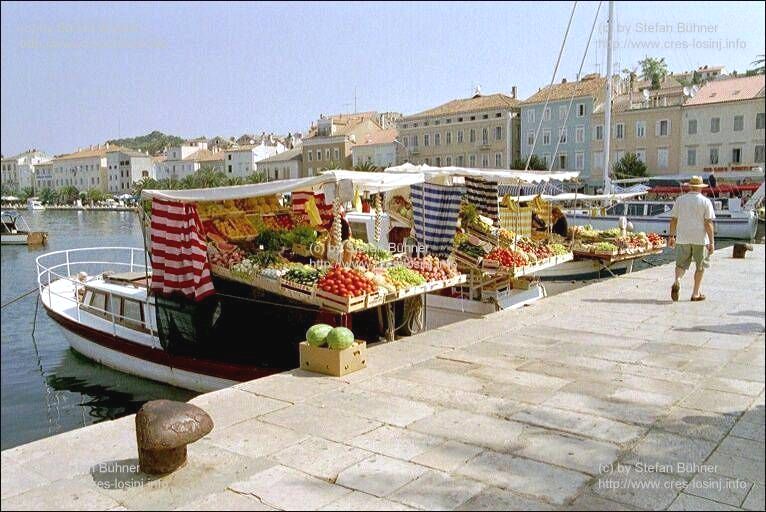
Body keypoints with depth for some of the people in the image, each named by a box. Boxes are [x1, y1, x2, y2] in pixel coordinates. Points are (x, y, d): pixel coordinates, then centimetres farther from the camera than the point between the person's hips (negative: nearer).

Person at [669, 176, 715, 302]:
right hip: (700, 239, -2)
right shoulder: (705, 201, -4)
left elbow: (673, 219, 6)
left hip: (683, 238, 2)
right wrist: (712, 242, -5)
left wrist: (671, 236, 15)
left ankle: (677, 281, -23)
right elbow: (708, 223, -8)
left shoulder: (680, 200, 4)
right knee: (700, 266, 12)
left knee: (681, 264, 7)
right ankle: (696, 293, 15)